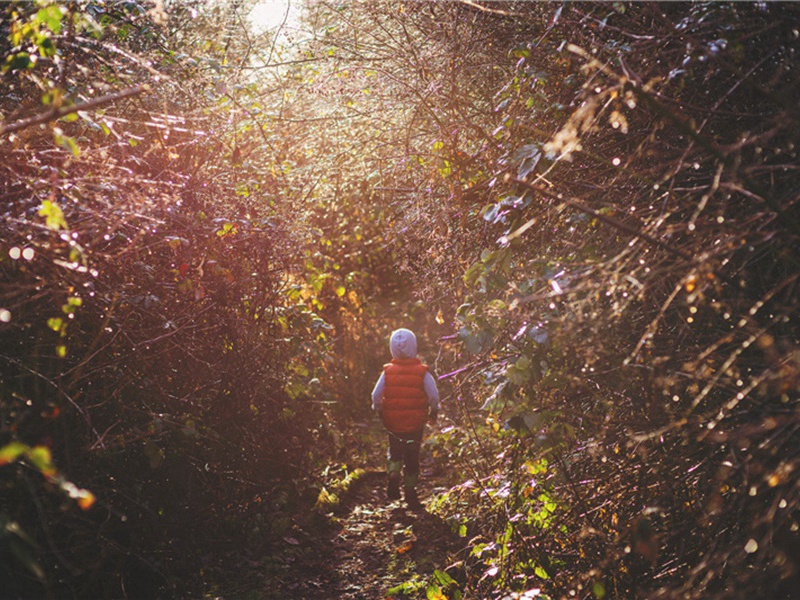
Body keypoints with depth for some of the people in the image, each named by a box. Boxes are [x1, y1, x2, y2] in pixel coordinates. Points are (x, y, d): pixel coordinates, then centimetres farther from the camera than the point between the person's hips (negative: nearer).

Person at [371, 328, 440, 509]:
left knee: (395, 452, 23)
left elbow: (376, 395, -9)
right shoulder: (422, 372, -10)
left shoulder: (387, 371, -7)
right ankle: (410, 492, 21)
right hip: (415, 424, -1)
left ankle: (393, 474, -3)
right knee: (412, 457, 14)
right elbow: (434, 396, -12)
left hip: (393, 424, 1)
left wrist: (380, 413, 9)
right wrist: (433, 413, 7)